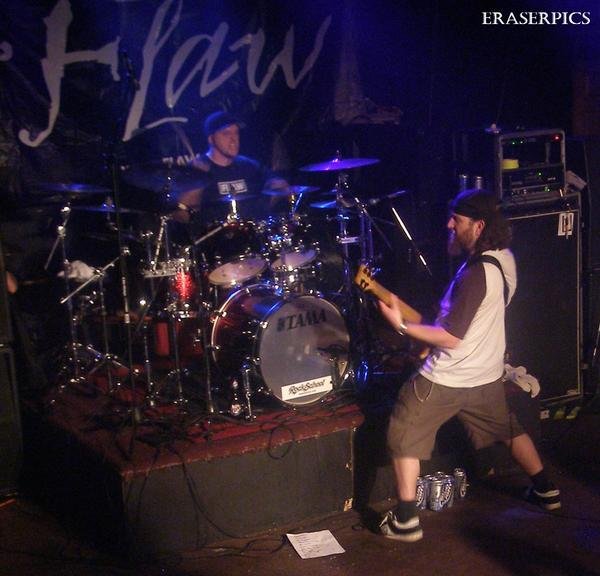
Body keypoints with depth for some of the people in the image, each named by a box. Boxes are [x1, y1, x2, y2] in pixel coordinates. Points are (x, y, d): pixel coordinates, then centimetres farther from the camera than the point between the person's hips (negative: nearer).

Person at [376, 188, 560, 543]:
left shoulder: (476, 273, -29)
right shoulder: (505, 259, -3)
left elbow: (450, 338, -27)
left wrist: (402, 324, -24)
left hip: (447, 379, -8)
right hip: (487, 374, 8)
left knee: (404, 437, 7)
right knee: (509, 430, 29)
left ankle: (406, 520, 8)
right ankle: (545, 491, 40)